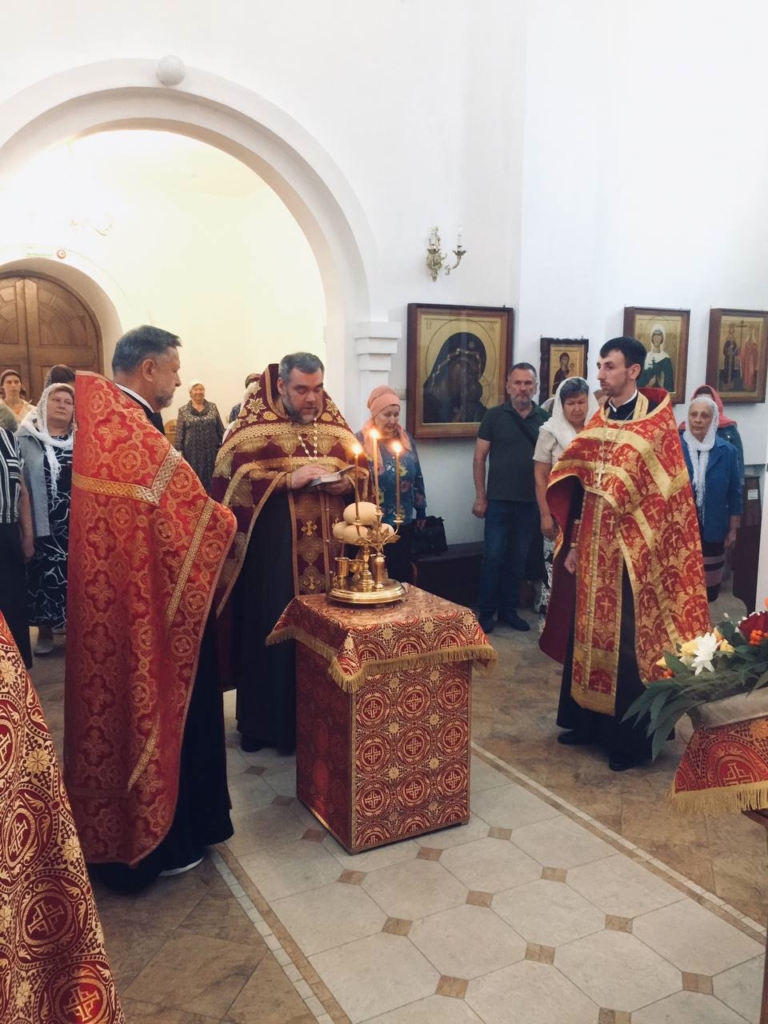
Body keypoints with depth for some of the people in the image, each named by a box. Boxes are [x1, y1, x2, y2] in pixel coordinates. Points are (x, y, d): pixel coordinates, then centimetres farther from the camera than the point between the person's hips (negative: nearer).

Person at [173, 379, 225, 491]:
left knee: (211, 477, 5)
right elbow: (179, 433, 1)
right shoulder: (183, 410, 1)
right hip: (192, 452, -1)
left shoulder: (212, 407, 6)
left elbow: (220, 429, 8)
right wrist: (178, 451, -3)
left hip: (211, 450, 1)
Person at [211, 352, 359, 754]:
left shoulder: (334, 424, 11)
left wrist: (346, 484, -8)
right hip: (272, 551, -4)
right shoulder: (254, 425, -2)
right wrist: (288, 481, -21)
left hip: (328, 550, 4)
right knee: (272, 632, 2)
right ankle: (263, 723, 18)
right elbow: (233, 479, -12)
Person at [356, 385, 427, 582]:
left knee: (402, 570, 14)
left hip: (404, 521, 4)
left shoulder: (405, 438, 6)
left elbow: (417, 476, 12)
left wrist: (421, 510, 14)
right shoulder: (360, 440, -9)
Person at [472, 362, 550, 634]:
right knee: (494, 556, 0)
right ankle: (486, 612, 12)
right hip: (499, 500, -2)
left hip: (531, 502, 3)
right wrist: (480, 497, -5)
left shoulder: (545, 418, 4)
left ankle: (509, 609, 23)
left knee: (519, 558, 11)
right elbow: (479, 458, -1)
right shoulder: (494, 416, -2)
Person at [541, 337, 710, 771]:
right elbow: (577, 487, 10)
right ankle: (590, 720, 28)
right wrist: (573, 544, 5)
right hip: (593, 547, 6)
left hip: (632, 551, -6)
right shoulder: (597, 424, 9)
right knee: (589, 633, 13)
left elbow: (667, 494, -11)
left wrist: (643, 549, -15)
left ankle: (631, 737, 16)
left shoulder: (657, 421, -8)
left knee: (628, 641, 2)